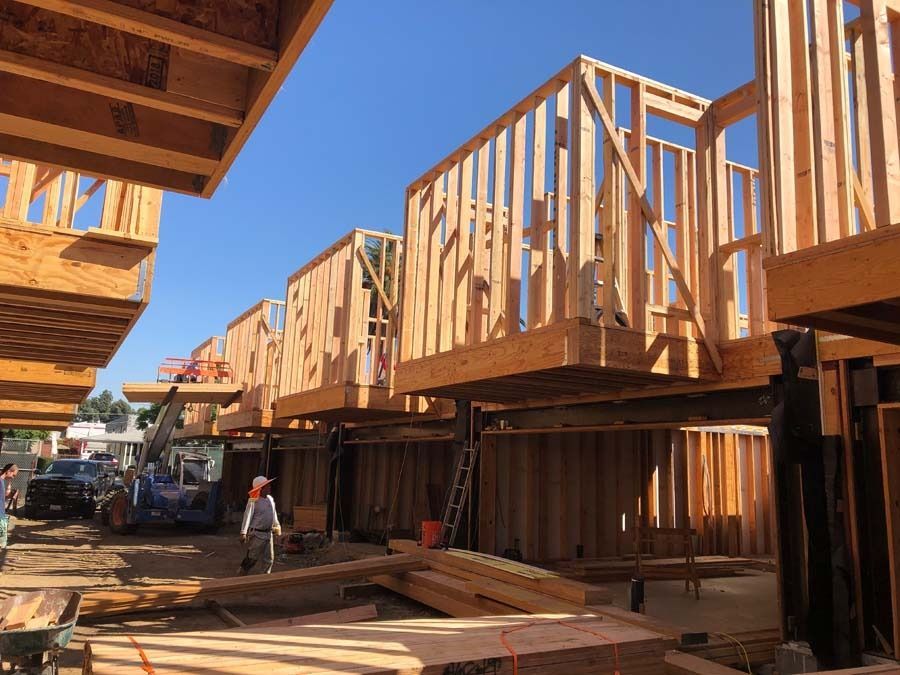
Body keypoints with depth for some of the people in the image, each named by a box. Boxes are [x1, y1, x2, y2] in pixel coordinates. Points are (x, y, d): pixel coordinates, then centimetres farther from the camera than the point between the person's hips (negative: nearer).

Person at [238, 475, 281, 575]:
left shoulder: (270, 499, 8)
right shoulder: (253, 501, -14)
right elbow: (247, 517, -18)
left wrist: (277, 525, 28)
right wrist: (243, 533, -24)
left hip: (268, 534, 7)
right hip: (257, 534, -7)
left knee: (269, 559, 10)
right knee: (252, 558, -1)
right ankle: (241, 575, 13)